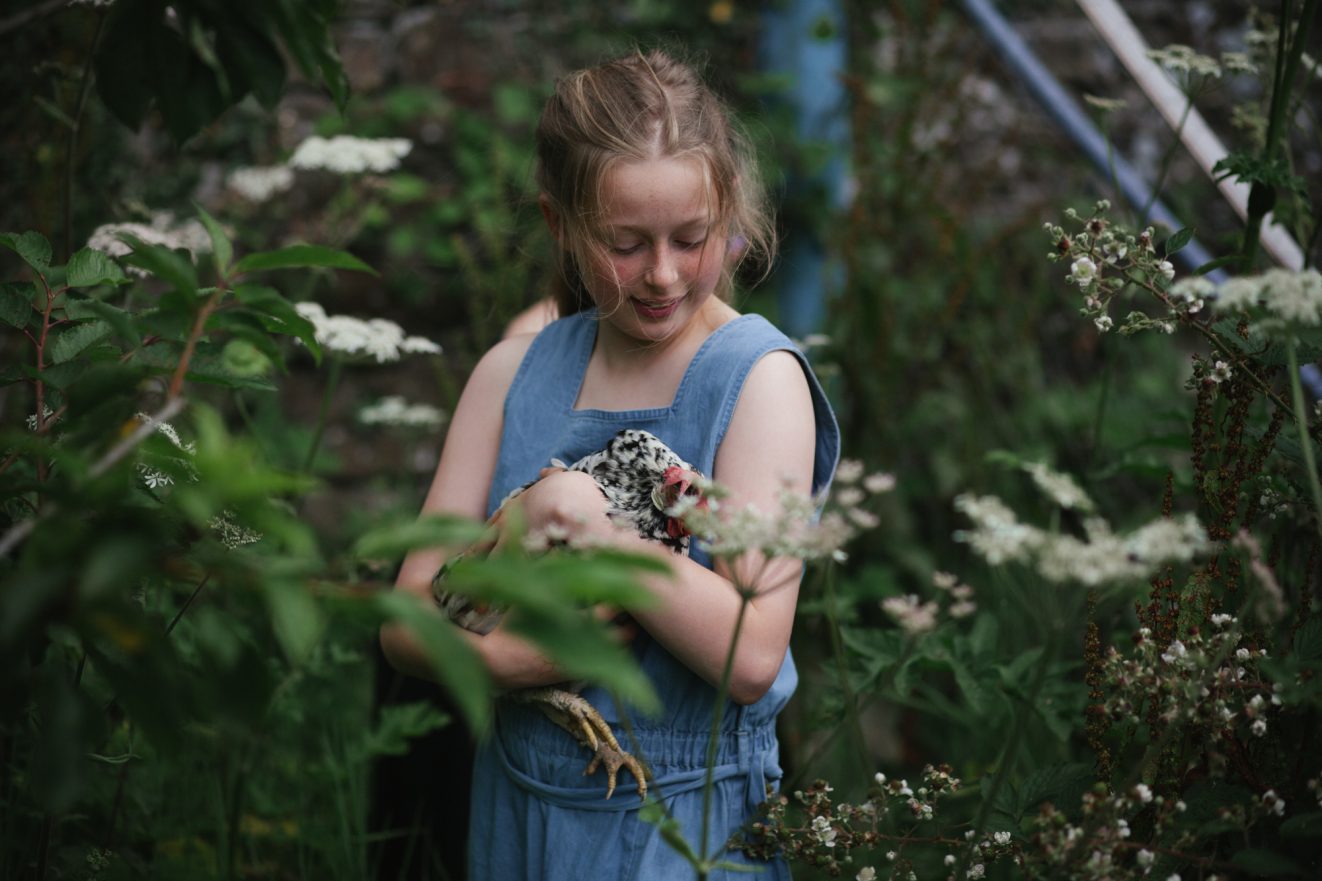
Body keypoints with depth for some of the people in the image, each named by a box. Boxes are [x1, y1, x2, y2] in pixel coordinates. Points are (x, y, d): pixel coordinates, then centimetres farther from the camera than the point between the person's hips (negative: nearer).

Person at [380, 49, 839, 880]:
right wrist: (505, 655, -20)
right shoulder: (514, 373, 2)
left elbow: (751, 656, -20)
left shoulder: (760, 378, -11)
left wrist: (590, 525, -22)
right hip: (517, 808, 4)